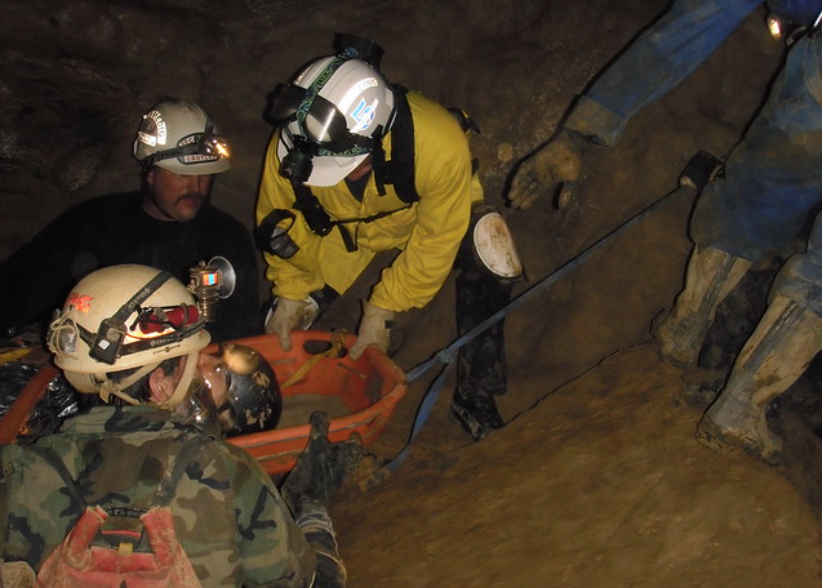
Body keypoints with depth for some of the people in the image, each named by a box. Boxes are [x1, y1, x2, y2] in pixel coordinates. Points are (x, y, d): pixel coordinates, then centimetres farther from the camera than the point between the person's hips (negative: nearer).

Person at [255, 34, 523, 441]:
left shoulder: (440, 144, -42)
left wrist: (383, 310, -25)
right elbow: (279, 224, -11)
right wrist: (289, 293, -13)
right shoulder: (289, 148, -34)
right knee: (282, 330, -5)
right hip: (342, 229, 2)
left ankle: (476, 398, -13)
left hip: (430, 215, -2)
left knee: (491, 258, -31)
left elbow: (435, 241, -27)